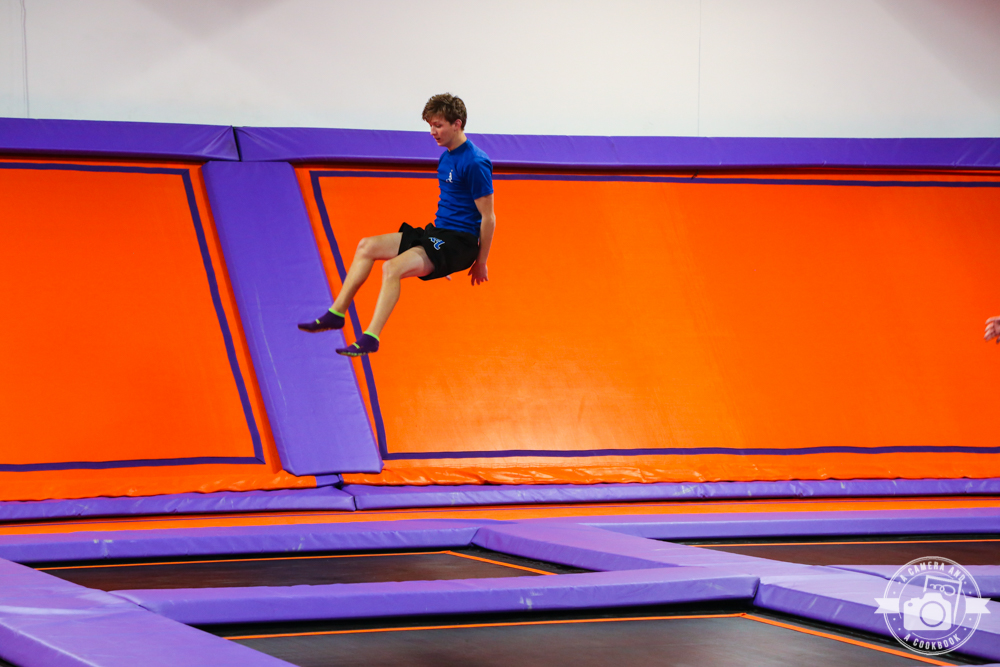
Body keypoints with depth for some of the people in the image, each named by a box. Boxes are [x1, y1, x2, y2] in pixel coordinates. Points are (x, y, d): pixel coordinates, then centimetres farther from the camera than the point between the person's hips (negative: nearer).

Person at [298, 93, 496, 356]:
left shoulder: (475, 163, -17)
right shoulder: (445, 159, 13)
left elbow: (488, 218, -16)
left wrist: (481, 263, -11)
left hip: (459, 243, -10)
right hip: (436, 234, 10)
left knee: (393, 267, -29)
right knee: (367, 247, 6)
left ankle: (370, 338, -29)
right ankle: (337, 313, 5)